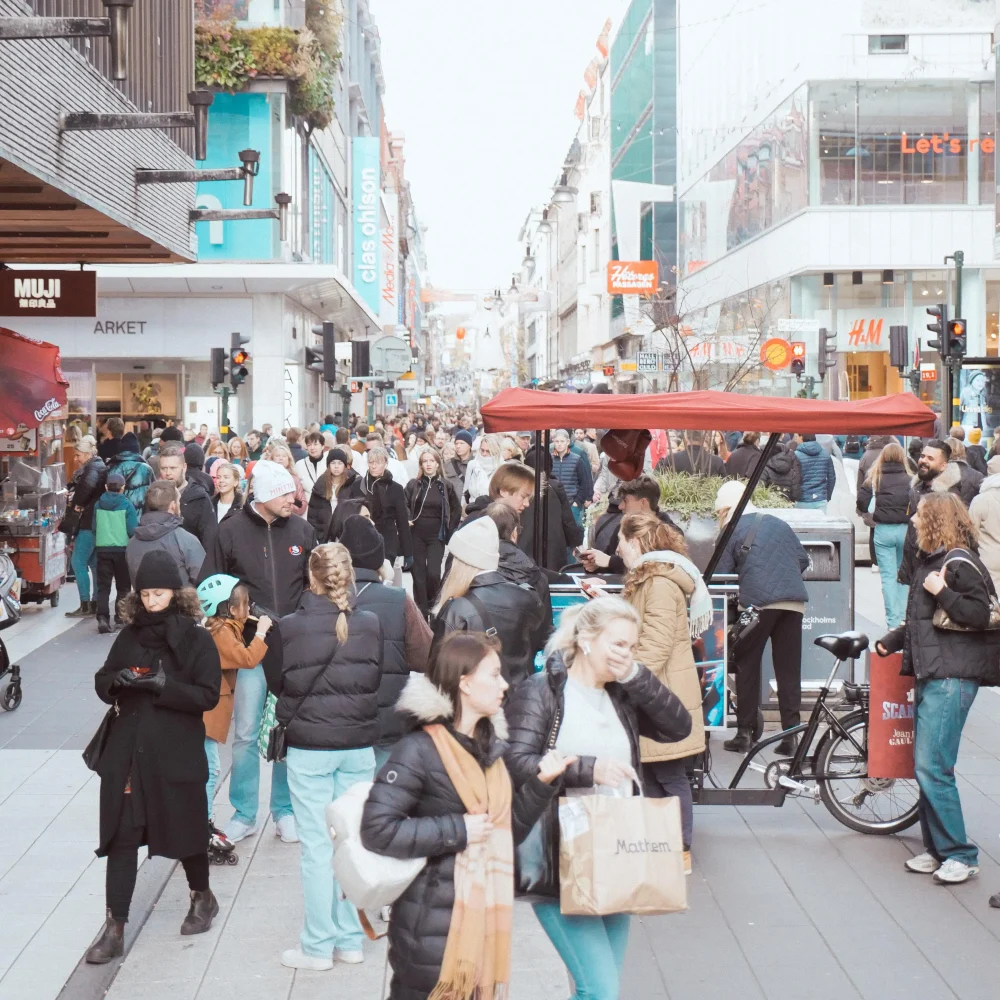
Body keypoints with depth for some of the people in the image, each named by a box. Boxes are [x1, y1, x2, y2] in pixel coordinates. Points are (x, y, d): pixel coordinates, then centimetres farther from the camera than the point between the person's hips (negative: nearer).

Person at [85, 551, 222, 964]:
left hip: (177, 754, -3)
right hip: (126, 752, 3)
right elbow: (102, 685, 11)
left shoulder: (197, 640, -4)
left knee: (185, 829, 12)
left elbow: (208, 695, -11)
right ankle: (115, 927, 5)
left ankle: (202, 897, 36)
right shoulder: (129, 635, 7)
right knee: (120, 837, 1)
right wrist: (118, 681, -12)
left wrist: (163, 686, -23)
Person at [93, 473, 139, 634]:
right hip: (122, 549, -2)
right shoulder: (126, 506, -8)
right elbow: (133, 530, -10)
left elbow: (94, 528, 10)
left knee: (103, 586, 2)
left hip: (102, 549, 2)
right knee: (123, 585, 13)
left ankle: (102, 617, -11)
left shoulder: (98, 505, 2)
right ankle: (121, 616, 17)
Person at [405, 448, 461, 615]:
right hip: (417, 536, 1)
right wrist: (406, 522, -10)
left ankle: (433, 603, 17)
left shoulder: (445, 485, 0)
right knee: (419, 574, 2)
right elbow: (404, 506, 5)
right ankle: (421, 609, 10)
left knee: (433, 573, -10)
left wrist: (449, 530, 4)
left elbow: (457, 509, 9)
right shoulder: (413, 484, -1)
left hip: (437, 536, -1)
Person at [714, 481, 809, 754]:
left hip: (757, 601, -4)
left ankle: (745, 732, 6)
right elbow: (803, 559, 21)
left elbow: (720, 576, 3)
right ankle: (790, 735, 4)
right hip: (793, 601, 4)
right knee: (789, 668, 6)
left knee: (747, 664, 8)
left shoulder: (732, 532, 5)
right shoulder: (778, 524, 19)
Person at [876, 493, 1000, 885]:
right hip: (929, 674, 9)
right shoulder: (929, 560, 17)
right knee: (925, 767, 9)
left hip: (952, 677, -9)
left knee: (932, 767, -12)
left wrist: (941, 591, -20)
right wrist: (891, 641, 27)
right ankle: (936, 849, 17)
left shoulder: (959, 563, -11)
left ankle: (961, 855, -3)